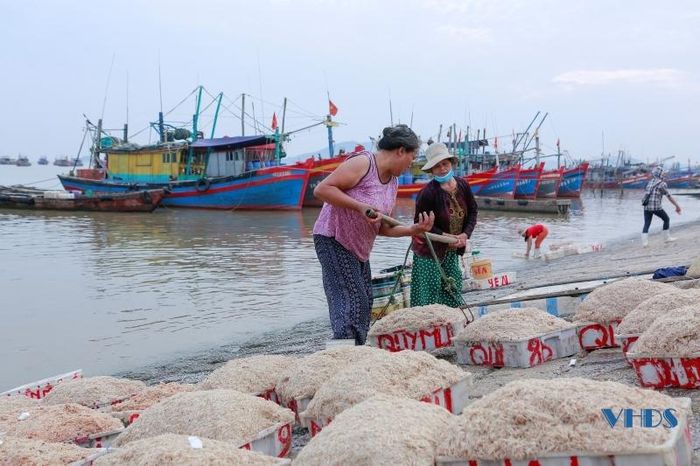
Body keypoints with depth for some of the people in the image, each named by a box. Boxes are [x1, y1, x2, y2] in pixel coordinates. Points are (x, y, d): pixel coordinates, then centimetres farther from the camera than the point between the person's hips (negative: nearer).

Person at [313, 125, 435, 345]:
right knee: (351, 301, -14)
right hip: (333, 239, -9)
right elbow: (321, 189, -23)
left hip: (360, 247, 9)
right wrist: (360, 206, -28)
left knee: (365, 303, 10)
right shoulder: (362, 163, -17)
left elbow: (383, 227, 9)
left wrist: (414, 229, -6)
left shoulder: (393, 182, 10)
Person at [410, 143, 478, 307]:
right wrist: (445, 236, -20)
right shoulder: (428, 193, -19)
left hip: (453, 250, 6)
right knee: (429, 293, -4)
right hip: (429, 249, -6)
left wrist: (465, 234, -9)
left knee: (452, 290, 9)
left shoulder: (463, 185, -2)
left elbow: (472, 212, 7)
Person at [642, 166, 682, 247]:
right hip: (656, 207, -5)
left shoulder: (650, 183, 18)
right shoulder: (662, 183, -3)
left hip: (646, 206, 5)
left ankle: (644, 242, -12)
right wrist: (677, 206, 1)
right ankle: (667, 237, 22)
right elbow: (669, 196, -5)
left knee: (646, 224, 4)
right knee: (666, 219, 17)